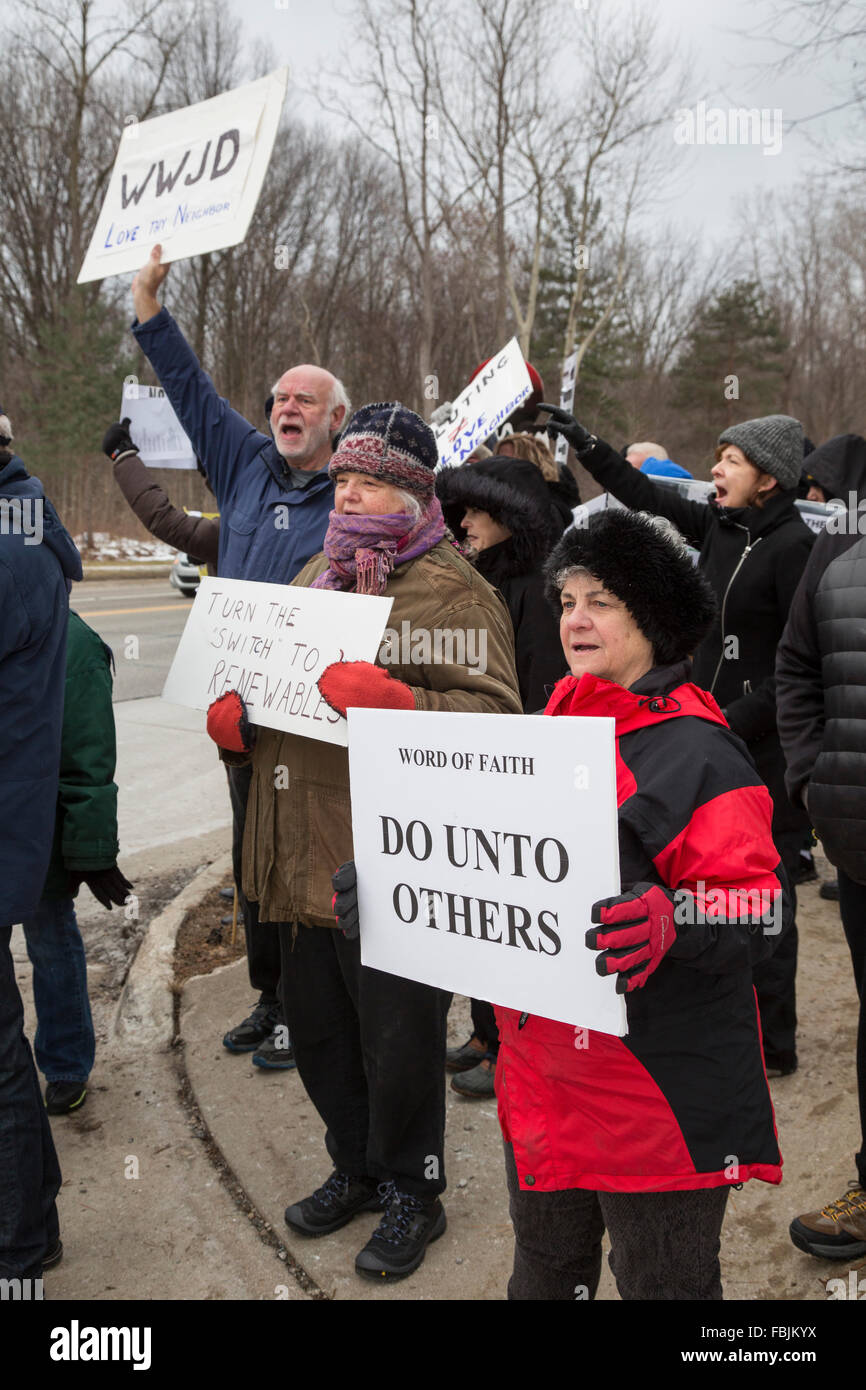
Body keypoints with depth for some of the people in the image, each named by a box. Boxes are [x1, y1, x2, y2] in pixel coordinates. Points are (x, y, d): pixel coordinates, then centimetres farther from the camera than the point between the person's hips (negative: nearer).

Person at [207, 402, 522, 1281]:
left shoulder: (451, 591, -9)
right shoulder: (317, 576, 16)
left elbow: (494, 715, -20)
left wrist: (392, 701, -34)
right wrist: (229, 711, 3)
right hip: (307, 858, 8)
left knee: (399, 1042, 6)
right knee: (316, 1026, 20)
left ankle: (410, 1191, 31)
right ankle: (356, 1167, 43)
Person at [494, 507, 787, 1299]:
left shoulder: (697, 752, -13)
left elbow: (757, 909, -20)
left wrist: (670, 921, -38)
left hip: (657, 1087, -6)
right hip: (541, 1071, 7)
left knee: (661, 1279, 12)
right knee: (544, 1270, 23)